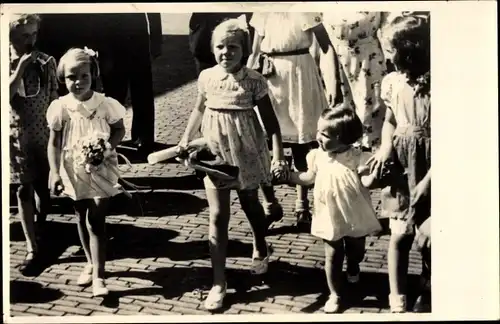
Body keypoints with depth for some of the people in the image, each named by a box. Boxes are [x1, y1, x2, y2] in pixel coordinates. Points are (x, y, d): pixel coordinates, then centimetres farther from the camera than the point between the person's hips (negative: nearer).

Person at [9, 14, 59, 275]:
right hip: (17, 136, -1)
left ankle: (42, 230, 36)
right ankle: (32, 248, 6)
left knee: (43, 187, 8)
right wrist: (20, 68, -22)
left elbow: (54, 100, 2)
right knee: (23, 190, 2)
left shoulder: (46, 62, -4)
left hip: (44, 134, 1)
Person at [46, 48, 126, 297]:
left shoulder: (106, 104, -12)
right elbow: (54, 143, -3)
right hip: (74, 170, 2)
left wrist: (106, 147, -17)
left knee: (96, 221, -6)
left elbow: (119, 130, 2)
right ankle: (91, 264, 35)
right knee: (82, 218, 16)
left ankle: (98, 276, -2)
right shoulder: (61, 107, -9)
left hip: (100, 169, -2)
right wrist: (55, 173, -9)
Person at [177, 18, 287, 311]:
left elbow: (270, 119, -10)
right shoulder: (207, 77, -5)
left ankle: (261, 250, 51)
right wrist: (186, 139, 11)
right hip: (215, 154, 2)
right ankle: (219, 283, 3)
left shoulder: (254, 80, -13)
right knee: (218, 217, 0)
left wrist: (278, 154, -16)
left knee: (251, 205, 20)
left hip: (246, 154, -2)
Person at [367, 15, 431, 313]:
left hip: (431, 169, -4)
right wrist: (385, 147, -4)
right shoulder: (393, 82, -1)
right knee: (401, 234, 3)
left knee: (428, 237, 0)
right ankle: (398, 300, 15)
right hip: (402, 167, 4)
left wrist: (427, 181, -19)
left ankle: (427, 294, 25)